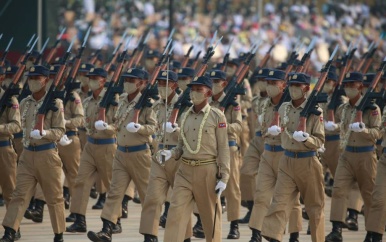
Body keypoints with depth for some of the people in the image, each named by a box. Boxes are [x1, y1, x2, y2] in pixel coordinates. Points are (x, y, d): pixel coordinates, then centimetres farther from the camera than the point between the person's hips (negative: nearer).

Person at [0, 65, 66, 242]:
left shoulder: (55, 103, -7)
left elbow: (60, 131, -10)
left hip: (47, 154, -4)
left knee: (54, 197, 5)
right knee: (19, 194, -5)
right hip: (27, 154, 4)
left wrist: (44, 133, -26)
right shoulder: (24, 103, 8)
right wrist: (27, 139, 11)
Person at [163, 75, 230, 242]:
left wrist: (224, 178, -10)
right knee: (175, 212, -6)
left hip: (207, 172, -4)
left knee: (210, 216, 8)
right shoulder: (185, 116, 10)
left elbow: (223, 148, -6)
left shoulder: (217, 116, -4)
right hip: (185, 171, 4)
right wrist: (171, 153, -4)